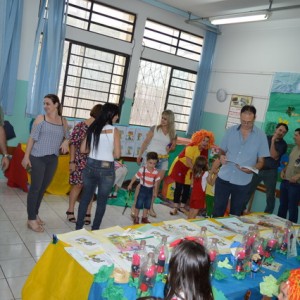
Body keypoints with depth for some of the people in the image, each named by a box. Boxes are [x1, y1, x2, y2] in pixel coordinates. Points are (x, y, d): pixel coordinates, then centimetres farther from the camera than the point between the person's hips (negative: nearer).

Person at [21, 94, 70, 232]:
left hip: (53, 159, 4)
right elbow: (32, 138, -3)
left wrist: (66, 142, -5)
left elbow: (68, 137, 19)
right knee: (35, 187, -2)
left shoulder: (63, 121, 8)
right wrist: (26, 156, -9)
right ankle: (31, 219, 4)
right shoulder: (40, 118, -1)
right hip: (38, 158, -3)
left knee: (43, 188, 11)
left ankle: (35, 214, 26)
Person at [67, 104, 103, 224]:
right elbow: (73, 144, -7)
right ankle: (70, 211, 24)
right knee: (78, 185, 6)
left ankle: (87, 213, 19)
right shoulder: (80, 126, -8)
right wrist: (72, 161, -10)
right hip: (79, 162, -3)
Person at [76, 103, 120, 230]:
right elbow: (117, 154, -11)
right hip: (106, 169, -4)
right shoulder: (114, 130, -11)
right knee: (102, 201, 12)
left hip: (91, 166, 4)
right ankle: (94, 229, 21)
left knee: (85, 197, 17)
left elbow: (83, 149, 5)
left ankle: (79, 227, 25)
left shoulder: (92, 128, 2)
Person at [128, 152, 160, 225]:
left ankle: (144, 218, 29)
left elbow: (156, 182, 5)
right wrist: (130, 184, 1)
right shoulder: (142, 169, -17)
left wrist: (155, 192, 9)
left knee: (147, 205, 14)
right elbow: (135, 177, -7)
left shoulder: (156, 171, -5)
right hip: (143, 188, -4)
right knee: (139, 204, 3)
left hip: (150, 190, 4)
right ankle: (136, 218, 16)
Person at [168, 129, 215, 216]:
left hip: (190, 170, 6)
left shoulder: (205, 150, -7)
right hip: (180, 166, -6)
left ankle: (182, 207, 21)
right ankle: (175, 207, 4)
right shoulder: (191, 147, -26)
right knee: (179, 187, -5)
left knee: (187, 188, 8)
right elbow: (188, 162, -31)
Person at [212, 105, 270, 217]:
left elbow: (261, 161, -1)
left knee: (235, 214, 13)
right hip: (223, 178, 1)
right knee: (218, 210, 9)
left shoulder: (261, 135, -3)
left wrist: (252, 169, -22)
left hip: (242, 182, -1)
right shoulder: (231, 130, 2)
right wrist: (222, 156, -12)